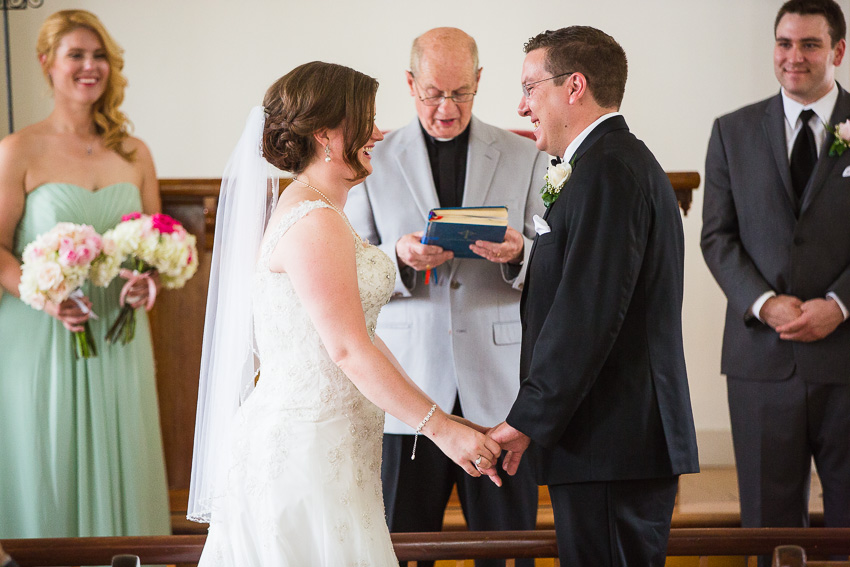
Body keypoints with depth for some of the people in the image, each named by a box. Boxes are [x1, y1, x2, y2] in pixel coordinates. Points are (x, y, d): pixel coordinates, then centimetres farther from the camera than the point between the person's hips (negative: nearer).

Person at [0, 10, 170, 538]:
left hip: (118, 337, 4)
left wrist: (149, 278, -5)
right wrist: (46, 297, -22)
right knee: (48, 477, 0)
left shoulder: (134, 153, 10)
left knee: (118, 471, 6)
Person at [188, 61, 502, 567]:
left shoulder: (310, 211, 15)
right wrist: (440, 427, -16)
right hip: (308, 447, -10)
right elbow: (349, 349, -20)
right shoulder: (315, 222, -17)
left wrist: (438, 416, 13)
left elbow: (355, 330, 15)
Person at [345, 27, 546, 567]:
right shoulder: (374, 162, 8)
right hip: (409, 385, 0)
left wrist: (518, 254, -16)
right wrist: (398, 257, -15)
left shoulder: (526, 158, 9)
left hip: (500, 385, 0)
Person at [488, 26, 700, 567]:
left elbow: (588, 312, -21)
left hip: (612, 442, -11)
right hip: (636, 439, 11)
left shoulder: (608, 168, -14)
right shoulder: (625, 160, 20)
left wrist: (528, 421, -18)